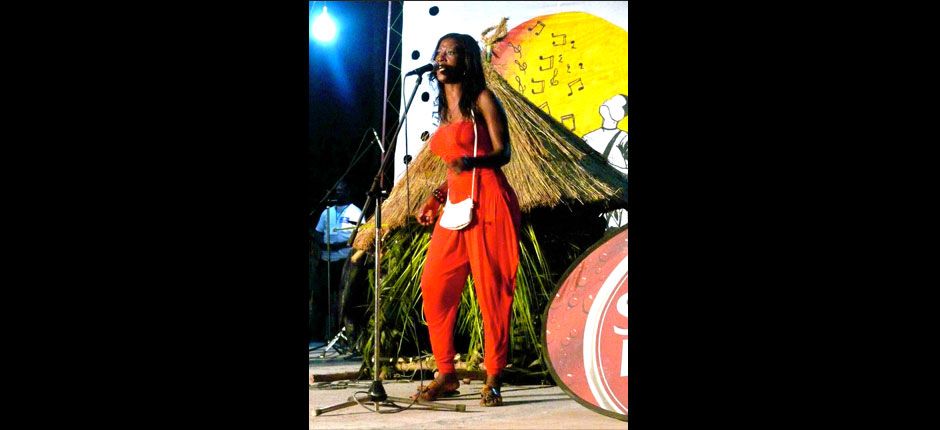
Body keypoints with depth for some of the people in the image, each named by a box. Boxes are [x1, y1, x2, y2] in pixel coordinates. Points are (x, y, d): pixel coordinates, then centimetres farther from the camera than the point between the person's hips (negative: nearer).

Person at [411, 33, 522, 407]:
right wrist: (436, 198, 15)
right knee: (435, 285, 0)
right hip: (456, 205, 7)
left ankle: (493, 380, 1)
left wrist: (472, 161, -27)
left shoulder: (483, 100, 1)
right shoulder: (445, 110, 21)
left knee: (491, 288, -6)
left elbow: (502, 153, -8)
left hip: (487, 201, -7)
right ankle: (446, 375, 10)